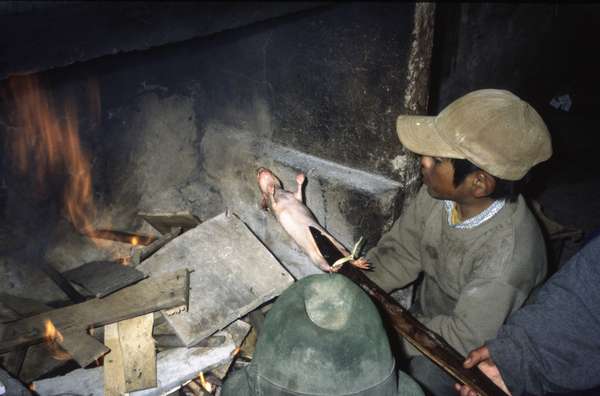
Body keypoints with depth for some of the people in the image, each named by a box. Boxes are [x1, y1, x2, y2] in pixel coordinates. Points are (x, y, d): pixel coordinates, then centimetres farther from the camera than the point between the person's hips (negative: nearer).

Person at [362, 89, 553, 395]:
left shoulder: (508, 253, -36)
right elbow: (400, 252, -6)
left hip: (470, 354, -5)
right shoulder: (439, 192, -20)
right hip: (428, 317, 5)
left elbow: (467, 338, -26)